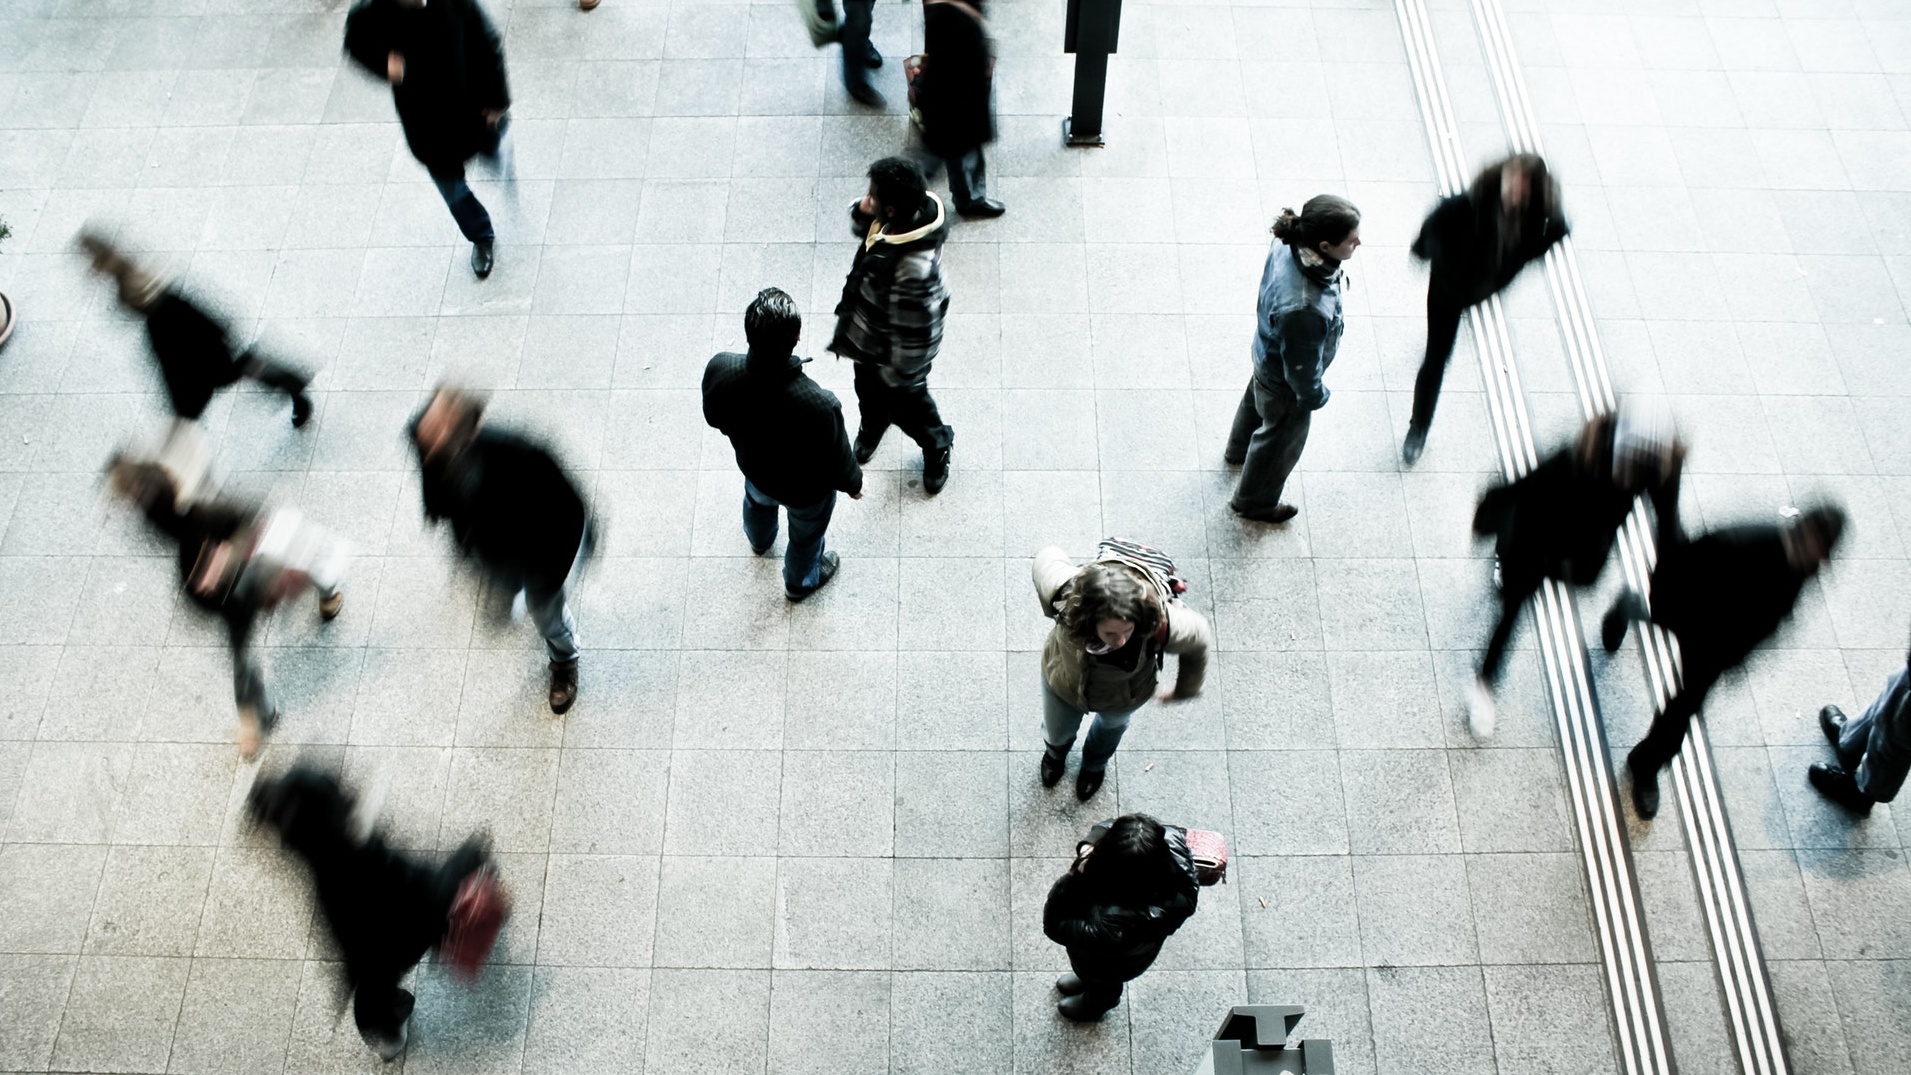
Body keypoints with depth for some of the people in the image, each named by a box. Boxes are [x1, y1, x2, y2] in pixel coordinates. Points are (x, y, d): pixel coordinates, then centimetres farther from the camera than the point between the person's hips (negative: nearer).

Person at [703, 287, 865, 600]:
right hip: (806, 489, -3)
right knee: (806, 535, 32)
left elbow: (714, 418, -10)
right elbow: (838, 461, -25)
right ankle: (800, 582, 63)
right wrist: (853, 482, -1)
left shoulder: (719, 370, -35)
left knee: (757, 501, 40)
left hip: (754, 466, 4)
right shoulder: (819, 404, -46)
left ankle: (759, 540, 74)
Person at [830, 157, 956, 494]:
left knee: (905, 403, 23)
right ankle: (872, 428, 66)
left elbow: (914, 331, -33)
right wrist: (862, 213, -24)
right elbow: (863, 227, 1)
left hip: (892, 349, -8)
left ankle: (937, 446, 53)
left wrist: (902, 374, -17)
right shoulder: (915, 212, -21)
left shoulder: (913, 268, -46)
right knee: (869, 390, 34)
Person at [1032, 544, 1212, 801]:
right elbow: (1048, 557, -21)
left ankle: (1095, 763, 74)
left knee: (1112, 724, 37)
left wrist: (1185, 690, -3)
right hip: (1063, 682, 0)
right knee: (1057, 732, 33)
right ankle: (1056, 752, 73)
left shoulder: (1161, 625, -47)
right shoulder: (1067, 594, -46)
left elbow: (1200, 639, -22)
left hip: (1122, 698, 0)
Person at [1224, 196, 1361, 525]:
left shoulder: (1288, 245, -26)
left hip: (1268, 353, 7)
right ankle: (1254, 502, 52)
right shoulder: (1304, 310, -49)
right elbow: (1302, 368, -30)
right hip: (1285, 381, -7)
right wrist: (1314, 396, -9)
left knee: (1256, 400, 37)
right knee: (1281, 440, 23)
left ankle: (1239, 450, 69)